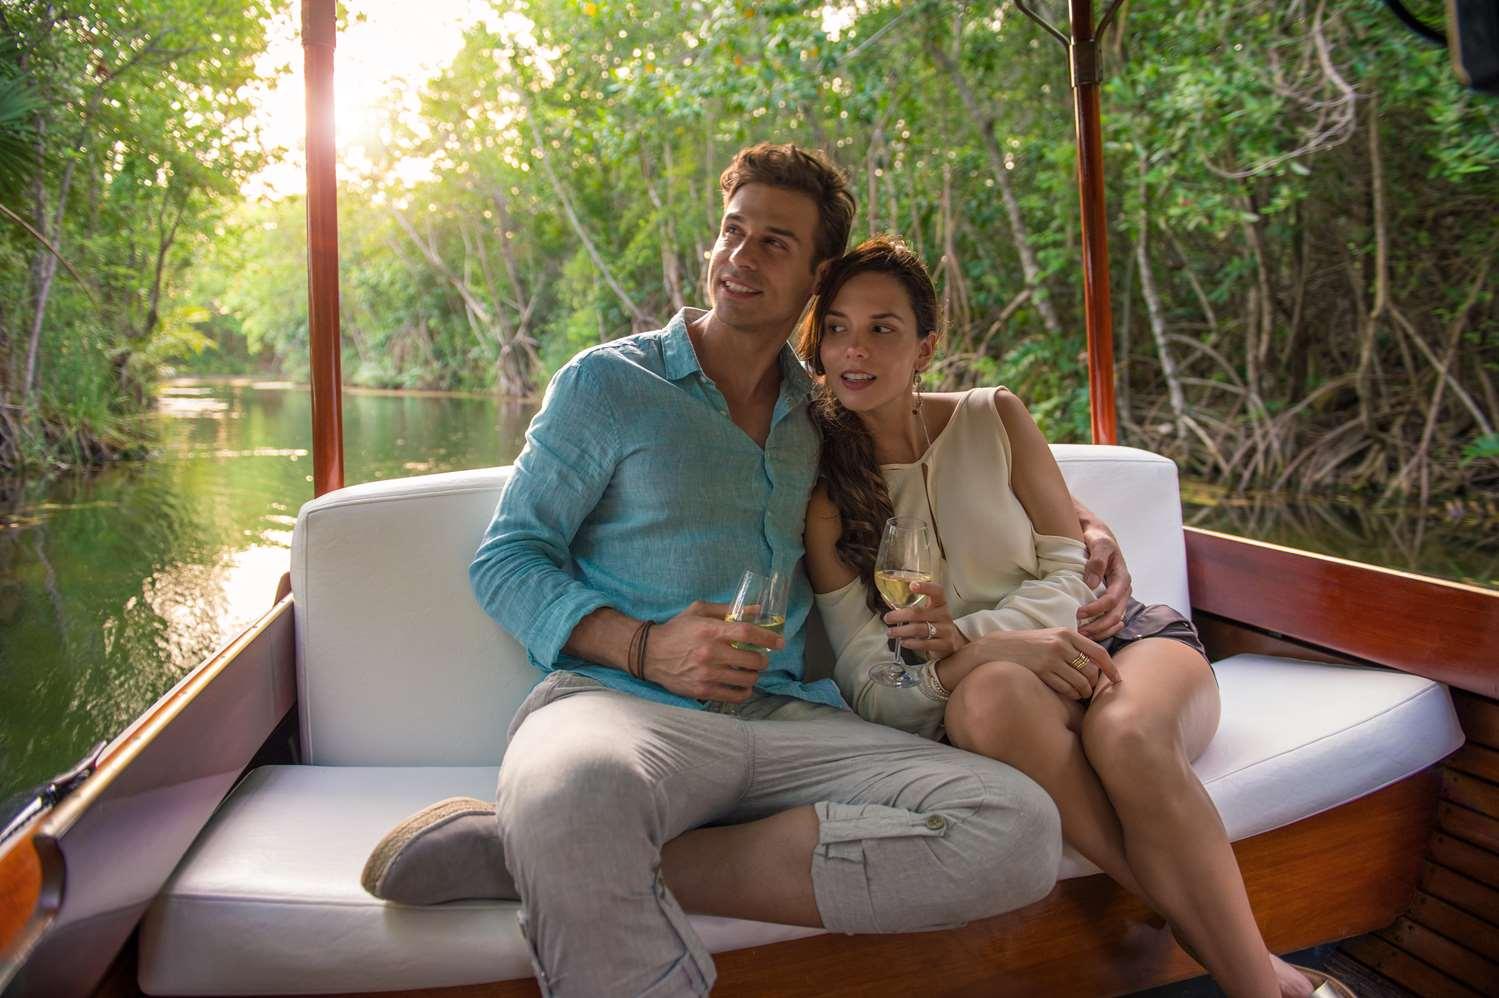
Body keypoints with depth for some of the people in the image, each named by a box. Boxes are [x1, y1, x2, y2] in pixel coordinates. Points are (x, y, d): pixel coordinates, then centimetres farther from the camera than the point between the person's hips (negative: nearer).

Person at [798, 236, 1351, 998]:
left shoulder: (993, 418, 1)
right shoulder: (827, 500, -1)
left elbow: (1070, 575, -1)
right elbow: (867, 684, -8)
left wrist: (967, 639, -22)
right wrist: (997, 651, -27)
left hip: (1117, 640, 1)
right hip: (993, 681, 0)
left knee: (1127, 736, -35)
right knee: (991, 695, -37)